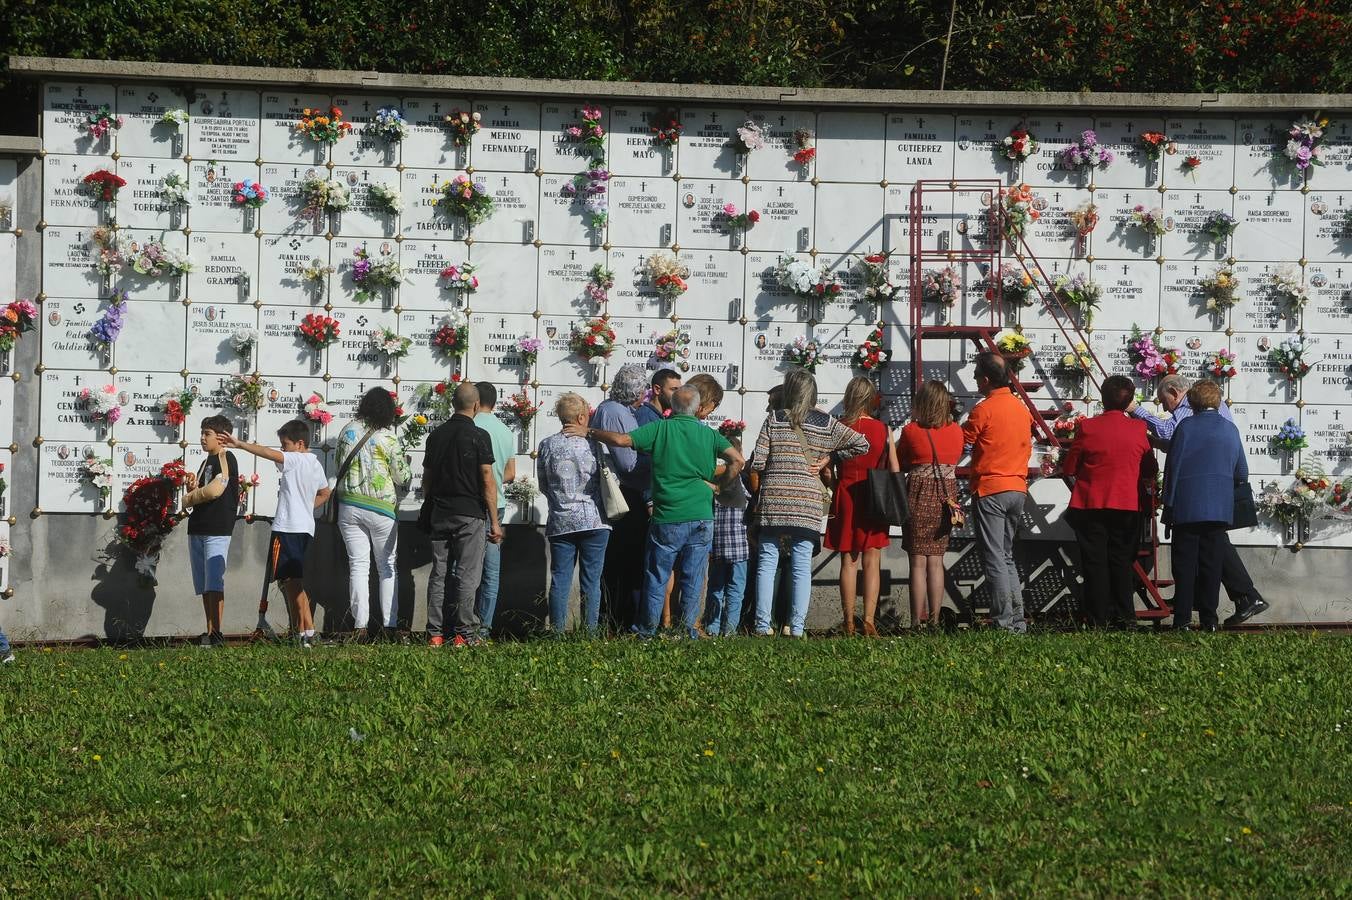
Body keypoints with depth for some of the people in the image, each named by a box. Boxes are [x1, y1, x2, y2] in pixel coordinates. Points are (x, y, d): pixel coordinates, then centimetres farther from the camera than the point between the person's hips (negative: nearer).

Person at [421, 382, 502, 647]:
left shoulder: (436, 435, 8)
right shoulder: (478, 436, -8)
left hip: (439, 513, 5)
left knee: (439, 573, 7)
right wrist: (494, 522, -7)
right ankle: (464, 633, -4)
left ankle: (435, 633, 6)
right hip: (470, 513, -5)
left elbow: (427, 478, 14)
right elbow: (487, 481, -10)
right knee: (467, 575, -2)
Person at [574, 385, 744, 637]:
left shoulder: (660, 428, -4)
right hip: (701, 519, 1)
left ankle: (649, 627, 13)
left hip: (667, 519, -1)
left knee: (657, 574, 8)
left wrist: (588, 432, 0)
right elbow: (737, 460, -7)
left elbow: (621, 440, -12)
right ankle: (687, 628, 9)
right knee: (693, 577, 8)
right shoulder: (709, 434, 2)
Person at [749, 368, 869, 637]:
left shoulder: (774, 419, -1)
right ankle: (797, 626, 1)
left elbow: (757, 461, -5)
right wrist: (829, 458, 9)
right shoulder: (826, 424, 3)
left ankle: (762, 624, 3)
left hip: (772, 503, -1)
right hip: (808, 505, 1)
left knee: (767, 564, 5)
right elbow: (861, 444, 5)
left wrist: (757, 493, 11)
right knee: (802, 567, 4)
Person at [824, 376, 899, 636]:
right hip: (875, 498, 0)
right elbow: (895, 471, 0)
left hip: (846, 496, 0)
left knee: (848, 561, 6)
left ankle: (849, 623, 5)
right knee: (872, 562, 2)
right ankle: (868, 620, -8)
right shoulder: (884, 430, -3)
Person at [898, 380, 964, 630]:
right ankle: (934, 620, 8)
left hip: (919, 495, -3)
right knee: (936, 562, 9)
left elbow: (899, 465, 5)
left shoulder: (911, 431, -7)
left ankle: (917, 621, -3)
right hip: (946, 496, 3)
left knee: (918, 562, 0)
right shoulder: (956, 430, 2)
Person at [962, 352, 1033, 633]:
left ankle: (1004, 621, -8)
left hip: (989, 490, -7)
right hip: (1018, 488, 7)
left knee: (994, 559, -4)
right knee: (1007, 556, 15)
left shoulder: (984, 410, -11)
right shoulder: (1022, 409, 11)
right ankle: (1018, 620, 10)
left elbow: (961, 440, -1)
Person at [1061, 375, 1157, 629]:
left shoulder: (1088, 427, -8)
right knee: (1121, 561, 10)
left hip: (1091, 505, -1)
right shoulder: (1139, 429, -4)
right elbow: (1150, 471, 6)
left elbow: (1069, 468, -1)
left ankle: (1098, 619, 3)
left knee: (1094, 562, 4)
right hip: (1127, 505, 2)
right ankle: (1125, 617, 6)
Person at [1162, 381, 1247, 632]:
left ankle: (1183, 619, -2)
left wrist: (1169, 504, 1)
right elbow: (1242, 473, 13)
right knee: (1212, 564, 7)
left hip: (1187, 507, -3)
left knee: (1184, 564, 1)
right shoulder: (1230, 430, 6)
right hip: (1220, 508, 3)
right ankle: (1209, 619, 6)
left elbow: (1172, 466, -5)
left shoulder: (1186, 426, -5)